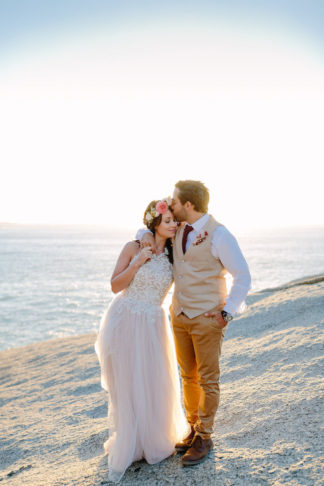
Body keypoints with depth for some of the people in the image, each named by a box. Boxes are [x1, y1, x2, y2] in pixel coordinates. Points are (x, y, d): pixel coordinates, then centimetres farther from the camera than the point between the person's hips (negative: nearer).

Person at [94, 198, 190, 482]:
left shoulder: (174, 254, 4)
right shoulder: (134, 248, -6)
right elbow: (115, 286, -6)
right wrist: (138, 262, -18)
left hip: (153, 325, 3)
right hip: (125, 321, -3)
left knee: (156, 385, 9)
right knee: (128, 387, 5)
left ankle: (155, 440, 33)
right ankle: (128, 448, 22)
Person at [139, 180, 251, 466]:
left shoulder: (219, 235, -18)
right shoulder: (178, 230, 3)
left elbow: (243, 278, -14)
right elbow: (148, 227, 19)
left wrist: (226, 314, -15)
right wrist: (146, 236, -6)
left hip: (208, 319, -6)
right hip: (180, 315, 7)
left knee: (207, 380, 6)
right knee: (188, 376, 15)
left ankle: (204, 438, 21)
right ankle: (194, 429, 32)